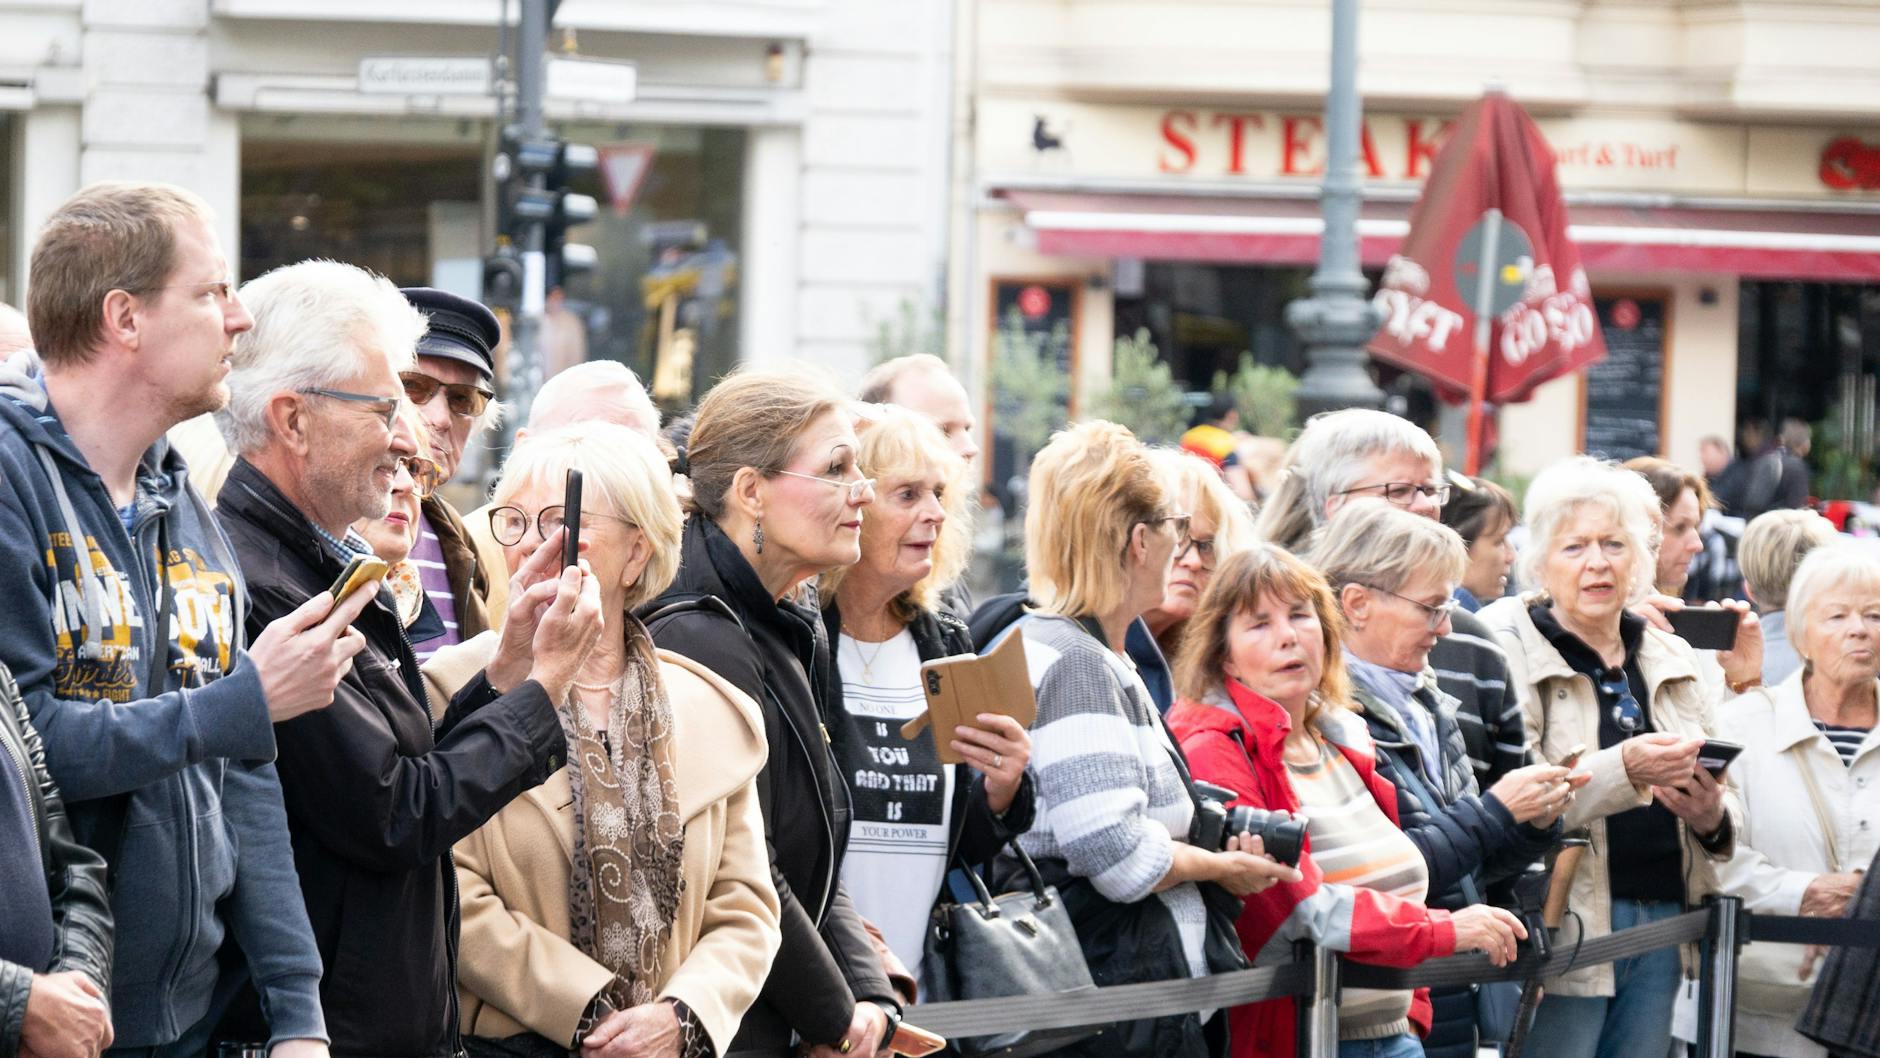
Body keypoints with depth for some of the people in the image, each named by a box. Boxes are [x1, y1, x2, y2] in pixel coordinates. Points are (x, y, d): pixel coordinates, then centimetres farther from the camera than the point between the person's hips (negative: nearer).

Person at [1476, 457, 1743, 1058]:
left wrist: (1712, 817, -3)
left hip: (1661, 922, 6)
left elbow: (1723, 799, 20)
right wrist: (1622, 770, -27)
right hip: (1565, 927, -6)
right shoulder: (1508, 652, -4)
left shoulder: (1672, 659, 16)